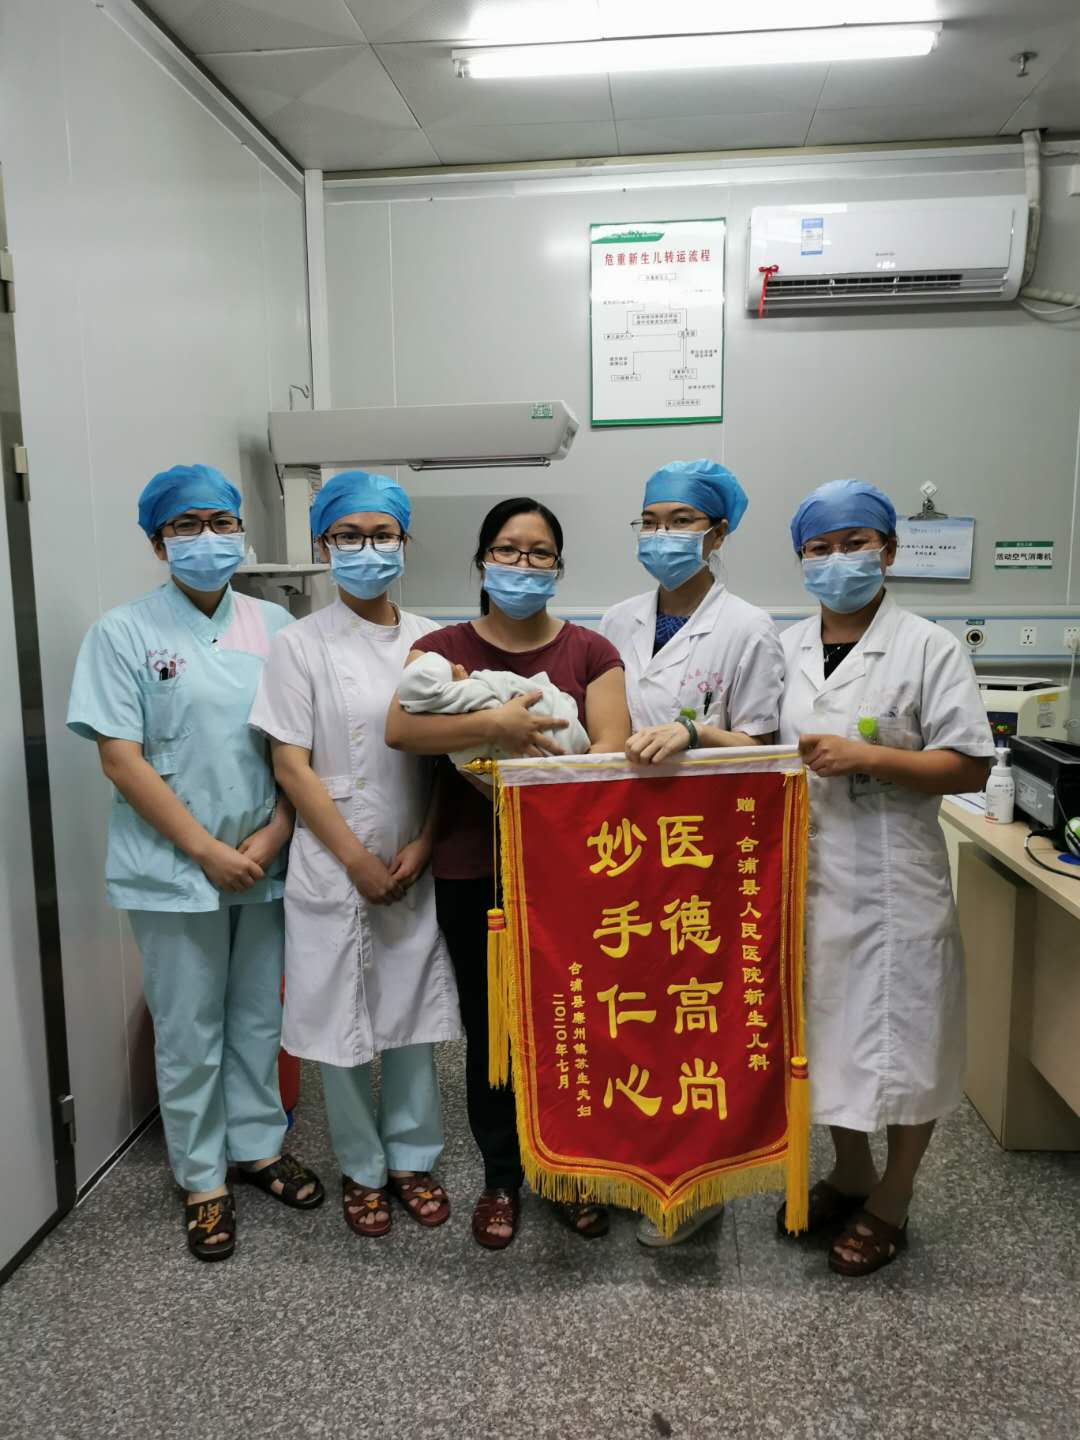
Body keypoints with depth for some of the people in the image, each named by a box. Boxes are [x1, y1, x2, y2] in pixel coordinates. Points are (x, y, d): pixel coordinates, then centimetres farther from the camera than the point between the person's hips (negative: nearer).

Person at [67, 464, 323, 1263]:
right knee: (189, 1034, 10)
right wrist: (208, 852, -13)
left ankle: (258, 1144, 37)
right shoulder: (124, 633, -6)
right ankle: (202, 1179, 29)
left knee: (260, 1016, 17)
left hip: (266, 863, 3)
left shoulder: (274, 626, 3)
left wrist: (274, 836, -8)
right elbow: (122, 759, -10)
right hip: (176, 871, -3)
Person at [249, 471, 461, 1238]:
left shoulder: (431, 643, 3)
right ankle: (361, 1168, 29)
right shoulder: (301, 645, -5)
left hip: (416, 867, 2)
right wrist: (359, 861, -10)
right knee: (342, 1023, 8)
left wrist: (422, 847, -6)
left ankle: (412, 1158, 30)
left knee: (413, 1015, 11)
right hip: (334, 870, -2)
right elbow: (291, 767, -8)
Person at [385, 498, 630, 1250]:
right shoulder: (442, 647, 2)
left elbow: (613, 749, -9)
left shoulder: (590, 651, 3)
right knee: (489, 1027, 10)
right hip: (473, 872, 0)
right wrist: (495, 724, -25)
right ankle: (501, 1179, 30)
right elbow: (399, 729, -15)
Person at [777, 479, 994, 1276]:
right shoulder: (785, 649, 7)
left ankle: (890, 1204, 30)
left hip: (891, 880, -4)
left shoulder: (929, 647, -7)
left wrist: (866, 759, -21)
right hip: (806, 873, 5)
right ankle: (850, 1173, 40)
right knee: (829, 1030, 18)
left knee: (900, 1039, 8)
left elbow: (970, 766, -10)